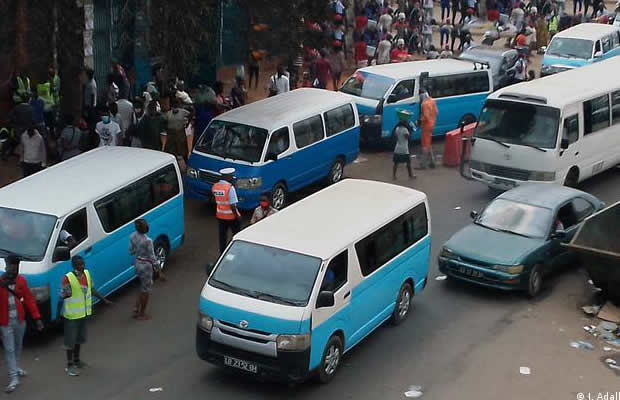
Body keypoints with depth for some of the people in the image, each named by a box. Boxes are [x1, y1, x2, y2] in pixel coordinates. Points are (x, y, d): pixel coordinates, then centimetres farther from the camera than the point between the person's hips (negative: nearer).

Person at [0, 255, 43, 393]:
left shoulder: (21, 280, -4)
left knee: (18, 346, 22)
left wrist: (37, 318, -2)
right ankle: (14, 378, 2)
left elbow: (29, 299, 0)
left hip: (20, 320, 4)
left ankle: (16, 368, 43)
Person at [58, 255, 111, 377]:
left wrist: (104, 300, 15)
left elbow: (92, 289, 13)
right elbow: (61, 297, -18)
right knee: (70, 340, 4)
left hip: (84, 313, 7)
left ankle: (76, 360, 37)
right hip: (71, 315, -7)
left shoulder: (87, 274, -1)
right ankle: (70, 365, 15)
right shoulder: (67, 278, -22)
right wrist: (58, 314, -17)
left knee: (80, 337, 20)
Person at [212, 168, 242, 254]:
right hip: (231, 216, -5)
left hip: (220, 215, 5)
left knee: (222, 236, 12)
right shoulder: (230, 188, -21)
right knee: (237, 234, 13)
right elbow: (232, 205, -22)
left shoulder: (215, 187, -1)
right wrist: (237, 215, -9)